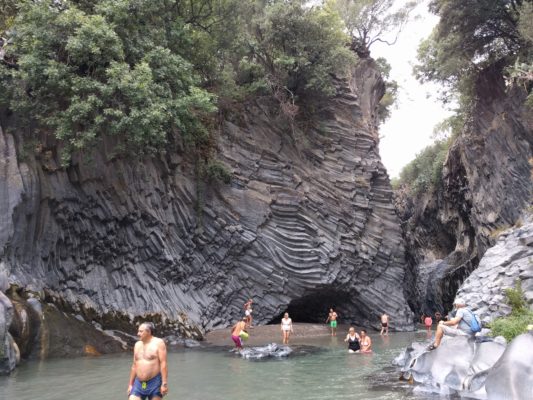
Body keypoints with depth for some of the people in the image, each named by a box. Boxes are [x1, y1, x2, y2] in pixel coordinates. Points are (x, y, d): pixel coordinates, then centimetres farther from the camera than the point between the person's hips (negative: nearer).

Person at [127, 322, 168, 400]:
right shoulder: (137, 345, 12)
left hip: (155, 383, -5)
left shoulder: (158, 343, -7)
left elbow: (163, 364, -12)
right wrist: (130, 384, 15)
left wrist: (164, 383, -17)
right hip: (138, 384, 5)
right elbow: (134, 366, 16)